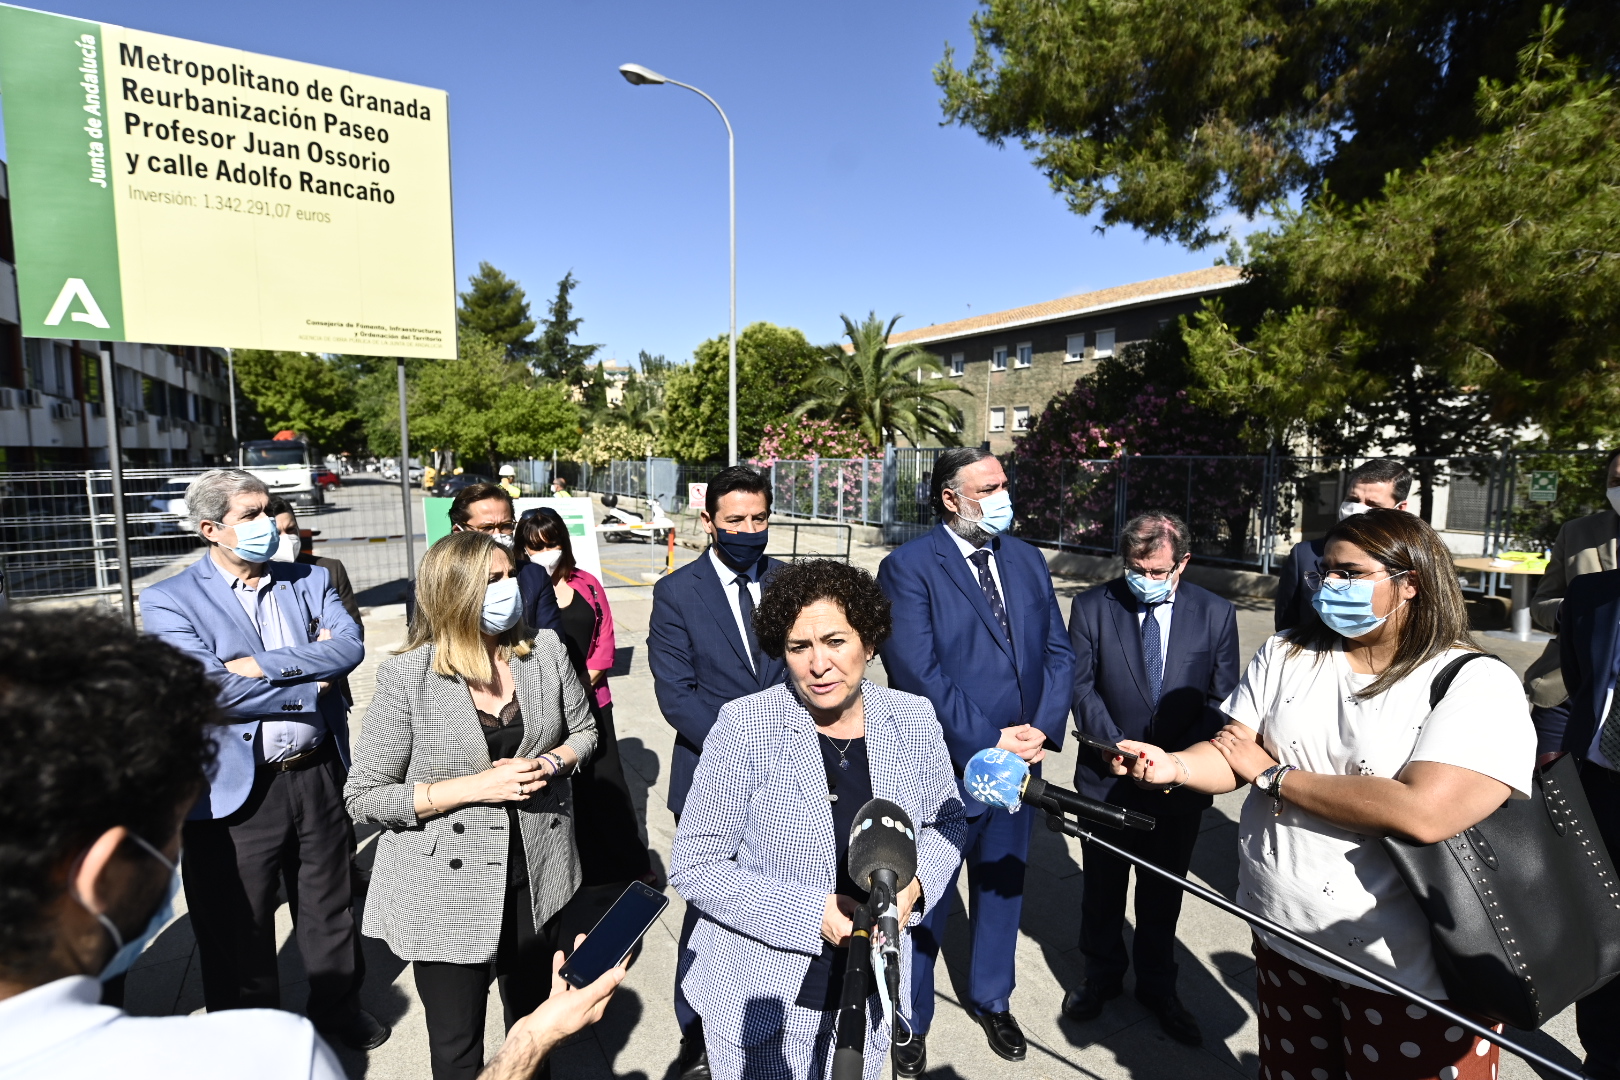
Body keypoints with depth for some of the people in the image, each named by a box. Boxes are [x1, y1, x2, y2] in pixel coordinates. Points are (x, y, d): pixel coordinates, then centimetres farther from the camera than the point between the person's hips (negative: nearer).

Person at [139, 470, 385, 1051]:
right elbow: (213, 688, -20)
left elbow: (350, 646, -13)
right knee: (239, 929, 16)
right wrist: (313, 682, -13)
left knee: (329, 905, 21)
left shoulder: (310, 580, 3)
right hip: (238, 788, -3)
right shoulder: (169, 600, -8)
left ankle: (338, 1004, 45)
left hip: (321, 776, 3)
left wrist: (264, 664, -22)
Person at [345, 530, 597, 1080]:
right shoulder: (408, 675, -16)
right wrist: (473, 788, -23)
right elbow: (364, 797, -13)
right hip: (449, 892, -3)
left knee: (533, 1019, 24)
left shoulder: (546, 651, -6)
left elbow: (583, 732, 8)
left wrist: (550, 763, -14)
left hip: (535, 874, 3)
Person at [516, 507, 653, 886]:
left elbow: (605, 642, 5)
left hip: (590, 701, 2)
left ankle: (630, 864, 22)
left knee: (605, 782, 7)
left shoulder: (587, 585, 5)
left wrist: (583, 684, -6)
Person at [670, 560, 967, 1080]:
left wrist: (913, 883, -15)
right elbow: (694, 866, -16)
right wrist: (814, 913, -23)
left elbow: (947, 821, 5)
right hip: (763, 1000, -3)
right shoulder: (745, 727, -20)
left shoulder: (913, 719, -10)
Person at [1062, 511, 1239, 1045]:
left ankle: (1158, 986, 41)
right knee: (1102, 886, 17)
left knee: (1162, 891, 18)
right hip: (1107, 776, 0)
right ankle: (1101, 976, 40)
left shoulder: (1216, 613, -4)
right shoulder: (1092, 605, -8)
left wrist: (1177, 757, -14)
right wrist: (1118, 745, -17)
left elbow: (1223, 698, -1)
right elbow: (1081, 685, -7)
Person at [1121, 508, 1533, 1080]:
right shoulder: (1285, 655, -1)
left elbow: (1422, 813, -29)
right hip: (1281, 933, 5)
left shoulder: (1479, 684, -16)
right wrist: (1175, 765, -26)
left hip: (1410, 969, -4)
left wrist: (1273, 774, -19)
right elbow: (1235, 755, -4)